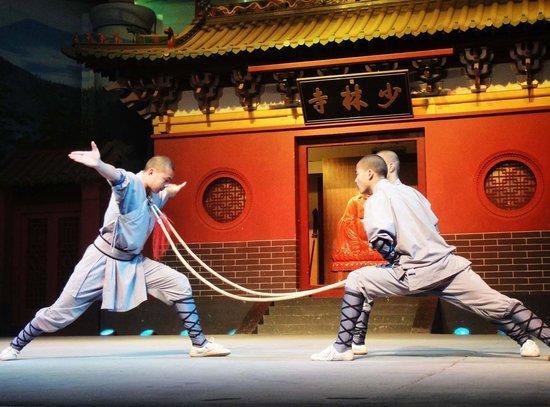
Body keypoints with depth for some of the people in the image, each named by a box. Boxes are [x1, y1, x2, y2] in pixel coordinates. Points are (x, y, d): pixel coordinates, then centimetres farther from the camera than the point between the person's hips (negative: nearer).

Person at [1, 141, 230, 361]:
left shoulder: (154, 197, 8)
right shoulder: (130, 183, -15)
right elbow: (116, 176, -46)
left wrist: (172, 191, 26)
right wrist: (98, 165, -62)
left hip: (133, 263, 7)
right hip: (103, 259, -7)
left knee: (179, 284, -7)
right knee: (62, 310, 0)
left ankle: (199, 344, 1)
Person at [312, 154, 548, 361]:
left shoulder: (377, 199, -2)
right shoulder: (409, 191, 21)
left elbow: (381, 238, -19)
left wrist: (395, 260, 0)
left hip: (417, 273, -7)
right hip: (448, 264, 7)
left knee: (355, 281, 3)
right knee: (500, 306, 5)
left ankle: (342, 347, -1)